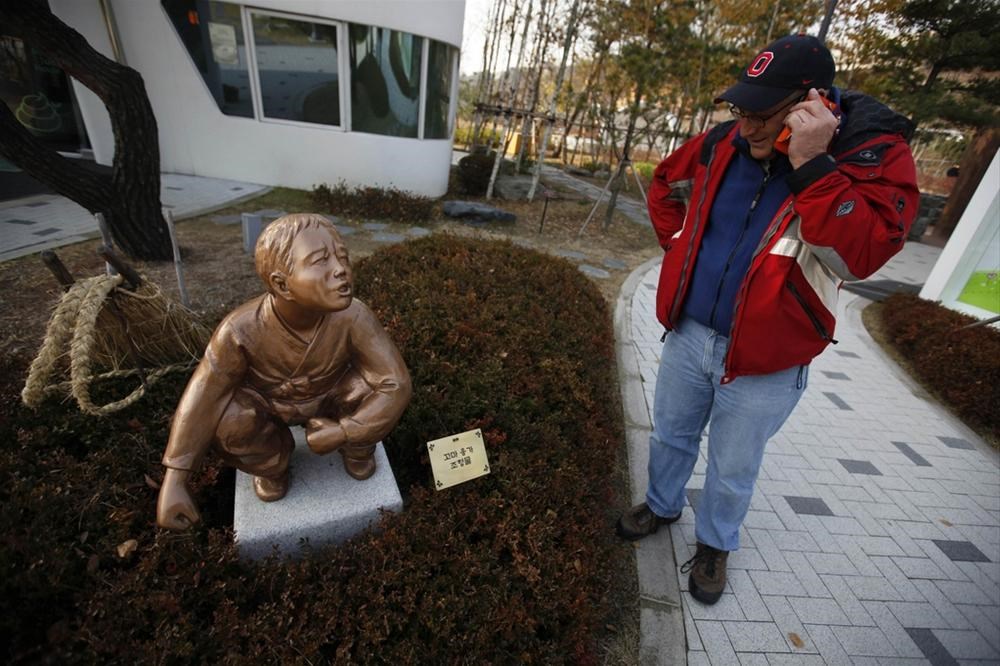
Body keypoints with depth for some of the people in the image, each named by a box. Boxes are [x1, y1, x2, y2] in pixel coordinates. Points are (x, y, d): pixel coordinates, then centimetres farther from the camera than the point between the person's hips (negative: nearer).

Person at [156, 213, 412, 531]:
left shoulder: (353, 317, -36)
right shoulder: (241, 329, -34)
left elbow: (397, 384, -33)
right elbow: (199, 403, -24)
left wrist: (344, 433, -31)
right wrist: (174, 482, -22)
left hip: (330, 398, 0)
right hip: (268, 405, 1)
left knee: (374, 386, -28)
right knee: (225, 420, -28)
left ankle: (356, 449, 6)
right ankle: (272, 466, 7)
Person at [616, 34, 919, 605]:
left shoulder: (875, 155, -13)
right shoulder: (724, 145, -3)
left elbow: (861, 254, -29)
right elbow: (666, 185, 16)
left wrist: (810, 165, -32)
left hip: (765, 361, -3)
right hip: (688, 333, 4)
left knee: (734, 469, 16)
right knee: (671, 435, 22)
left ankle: (716, 544, 43)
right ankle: (662, 506, 49)